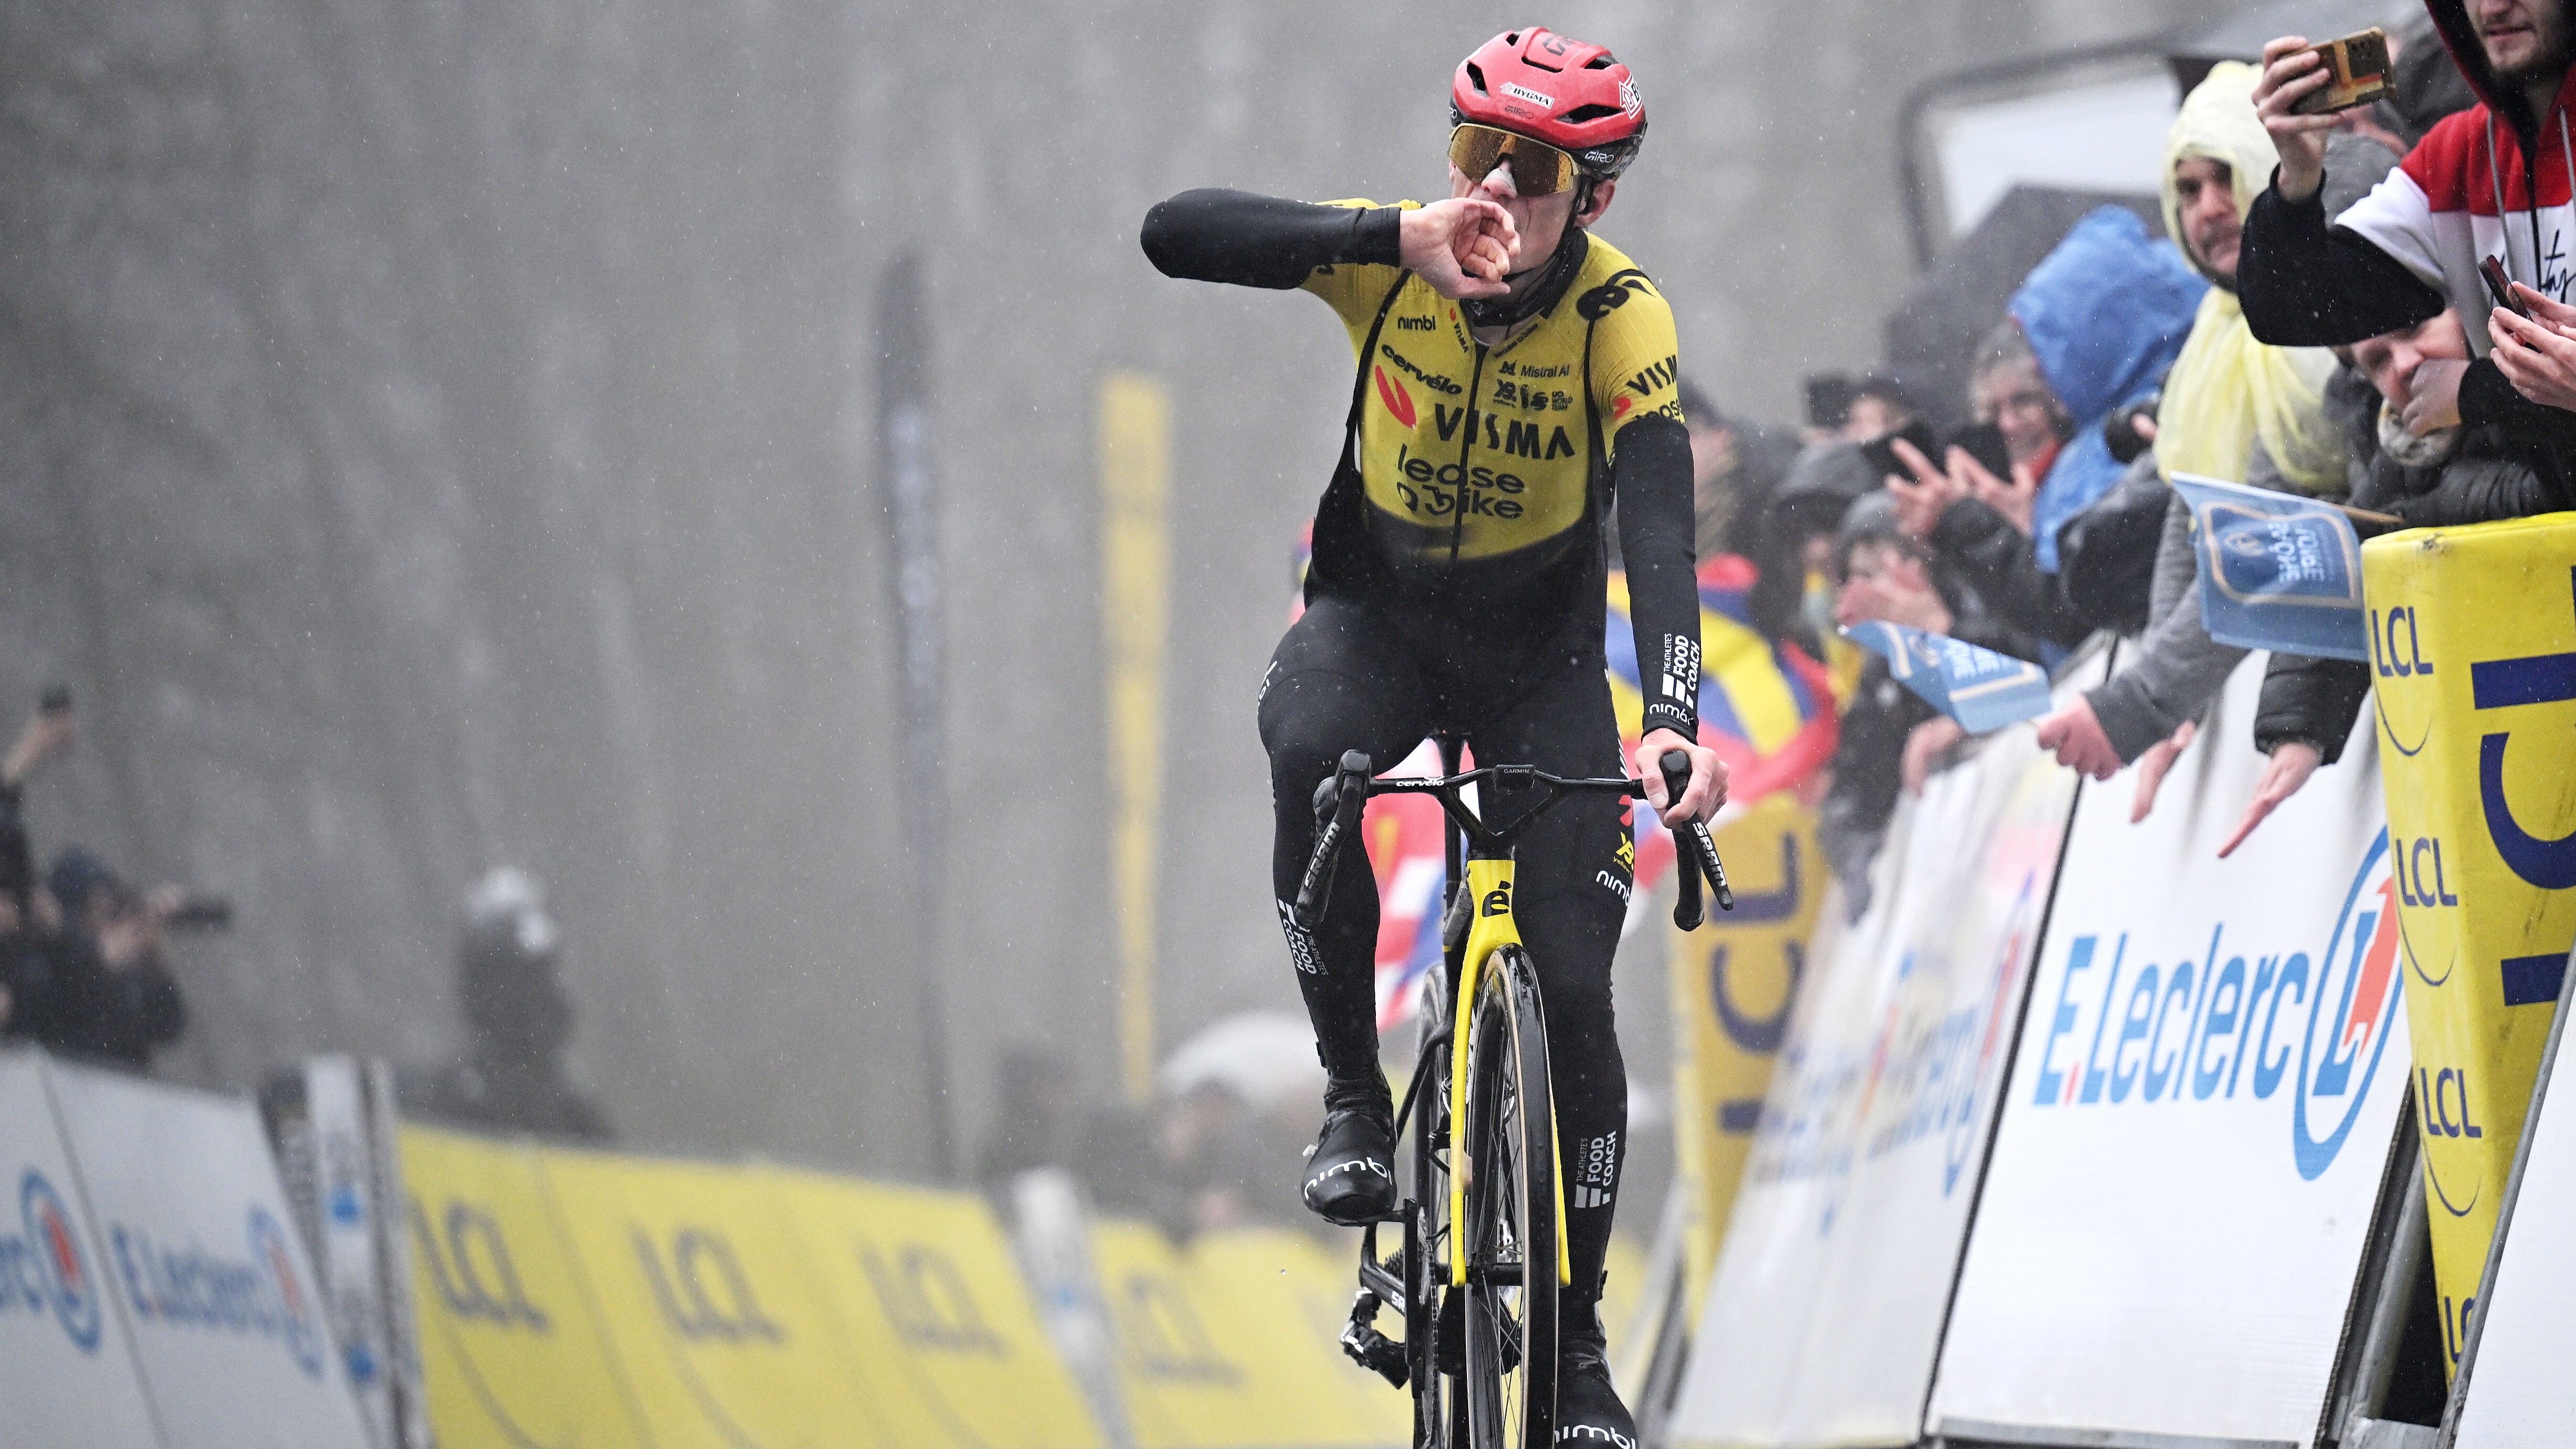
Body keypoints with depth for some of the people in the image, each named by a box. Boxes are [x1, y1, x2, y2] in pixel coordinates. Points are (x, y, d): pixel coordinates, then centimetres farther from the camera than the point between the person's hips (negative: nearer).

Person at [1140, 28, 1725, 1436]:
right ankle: (1353, 1093, -18)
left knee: (1573, 979, -9)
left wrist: (1673, 722, -50)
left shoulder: (1622, 317, -23)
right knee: (1308, 751, -36)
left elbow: (1661, 531, -34)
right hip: (1376, 610, 0)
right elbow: (1173, 233, -33)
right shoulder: (1392, 257, -19)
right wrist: (1399, 237, -44)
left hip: (1537, 649, 0)